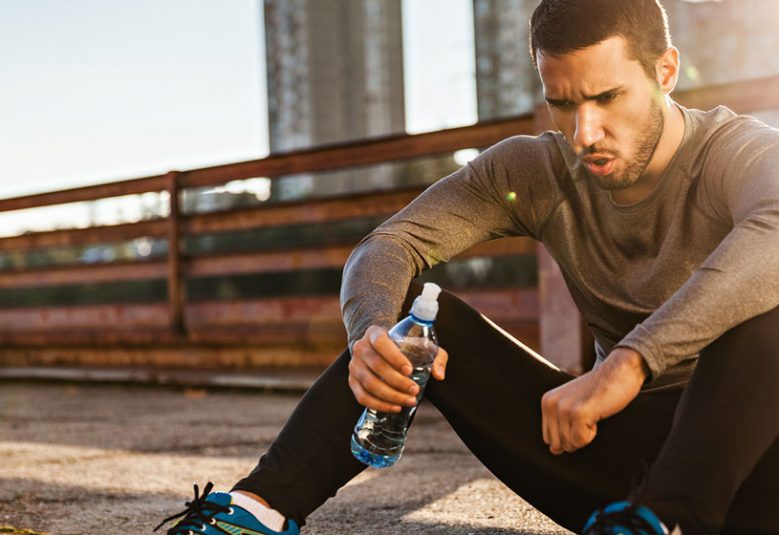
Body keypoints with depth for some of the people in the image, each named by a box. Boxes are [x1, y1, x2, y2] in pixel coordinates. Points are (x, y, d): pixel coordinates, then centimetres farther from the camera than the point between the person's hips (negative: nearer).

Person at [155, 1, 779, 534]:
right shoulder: (535, 171, -2)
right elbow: (391, 244, -9)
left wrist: (629, 363, -48)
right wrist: (376, 329, -31)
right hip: (609, 446, 4)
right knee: (418, 314, -9)